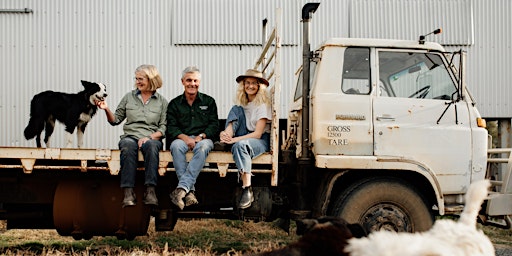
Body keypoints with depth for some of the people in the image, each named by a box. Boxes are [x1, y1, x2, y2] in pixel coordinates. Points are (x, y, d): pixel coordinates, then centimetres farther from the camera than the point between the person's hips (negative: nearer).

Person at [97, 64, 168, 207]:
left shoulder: (162, 101, 11)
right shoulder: (129, 97, 17)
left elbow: (164, 127, 3)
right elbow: (116, 120, 18)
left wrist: (149, 137, -13)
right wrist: (106, 109, -1)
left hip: (152, 138, -1)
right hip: (130, 136, 1)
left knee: (151, 146, -38)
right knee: (128, 146, -36)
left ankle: (150, 191, -43)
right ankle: (128, 193, -44)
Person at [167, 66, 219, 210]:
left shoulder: (209, 101, 16)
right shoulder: (174, 104, 16)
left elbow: (214, 125, 7)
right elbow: (171, 128, 3)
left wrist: (200, 136, -13)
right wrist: (185, 137, -17)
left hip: (203, 138, 0)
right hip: (182, 138, 1)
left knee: (203, 146, -37)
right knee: (176, 146, -36)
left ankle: (182, 188, -45)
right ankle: (190, 191, -43)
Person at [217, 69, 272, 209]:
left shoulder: (263, 104, -8)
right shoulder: (241, 103, 10)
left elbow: (258, 133, -16)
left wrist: (234, 140, -27)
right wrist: (226, 134, -26)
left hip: (261, 141, -5)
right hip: (244, 138, 5)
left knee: (239, 145, -39)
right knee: (236, 109, -12)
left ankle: (247, 190, -38)